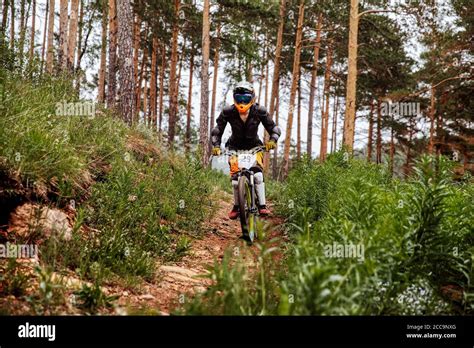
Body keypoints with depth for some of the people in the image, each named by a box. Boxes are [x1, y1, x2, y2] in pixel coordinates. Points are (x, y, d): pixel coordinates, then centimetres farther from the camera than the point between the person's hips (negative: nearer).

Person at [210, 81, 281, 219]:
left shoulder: (259, 111, -17)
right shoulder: (228, 112, -18)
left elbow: (274, 128, -13)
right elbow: (217, 130, -12)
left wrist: (272, 140, -33)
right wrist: (216, 146, -28)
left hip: (254, 146, 0)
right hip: (235, 147, 0)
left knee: (258, 174, -23)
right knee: (235, 177, -16)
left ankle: (262, 206, -18)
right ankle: (236, 207, 2)